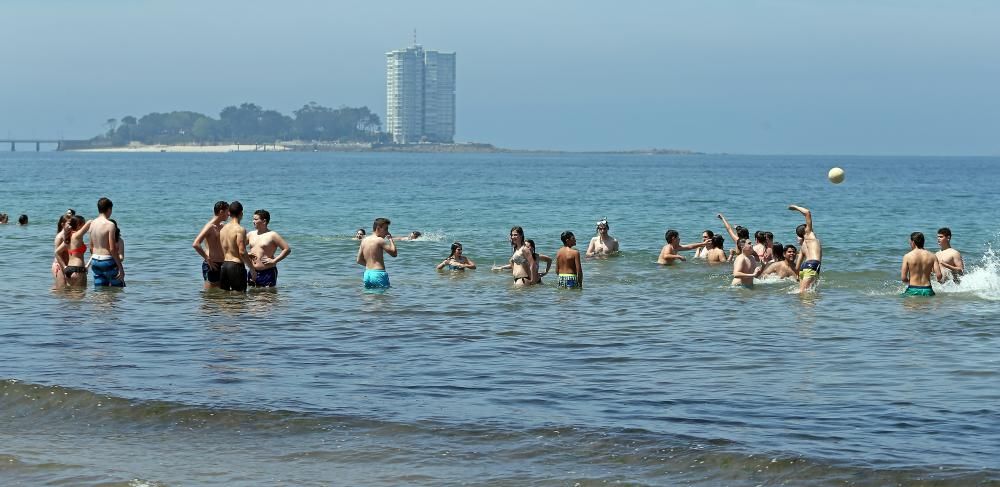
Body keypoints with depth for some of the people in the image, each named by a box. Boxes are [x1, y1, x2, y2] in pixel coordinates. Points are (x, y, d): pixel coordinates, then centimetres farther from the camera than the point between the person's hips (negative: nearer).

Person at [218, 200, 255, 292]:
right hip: (236, 266, -7)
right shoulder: (240, 229, -12)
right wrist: (252, 269, -11)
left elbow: (223, 251, 14)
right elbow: (242, 252, -18)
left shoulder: (223, 229, 10)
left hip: (224, 265, 7)